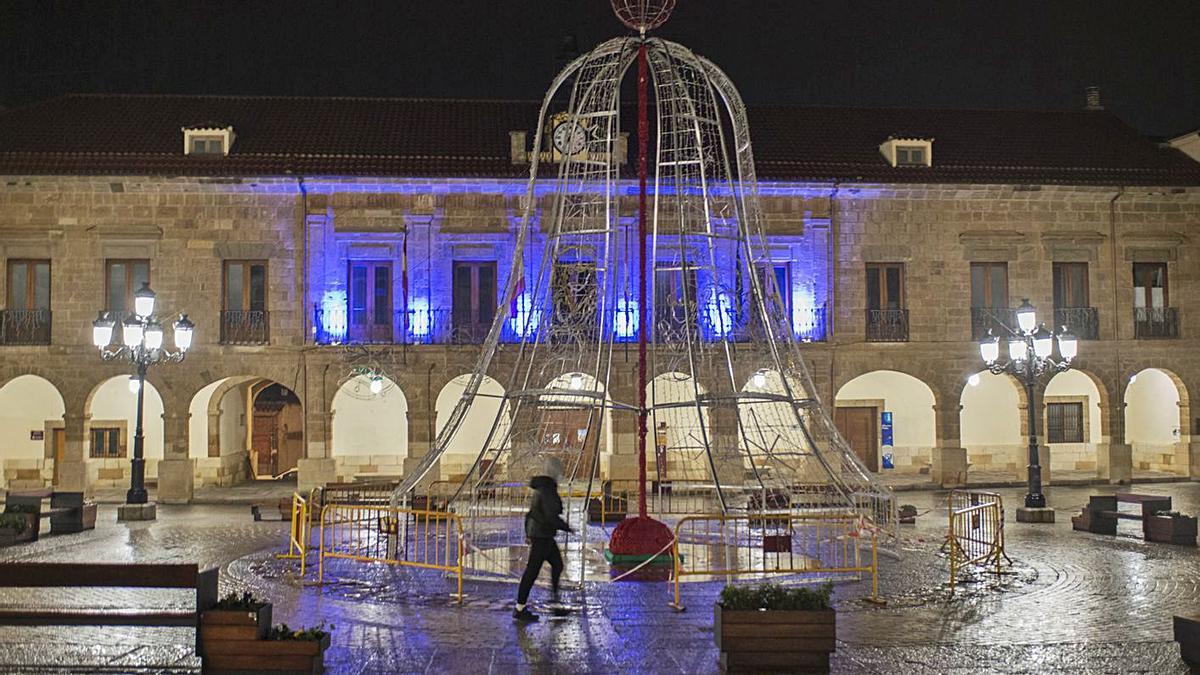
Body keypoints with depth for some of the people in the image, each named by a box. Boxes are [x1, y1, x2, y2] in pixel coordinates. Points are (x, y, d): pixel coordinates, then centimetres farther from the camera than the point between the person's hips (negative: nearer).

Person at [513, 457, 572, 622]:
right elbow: (551, 516, -24)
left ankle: (555, 602, 23)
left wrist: (528, 532, 24)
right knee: (532, 570, -5)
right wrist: (567, 528, -10)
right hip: (543, 535, -10)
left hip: (535, 532, 10)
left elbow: (531, 511, 19)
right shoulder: (548, 490, -19)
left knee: (557, 565, 18)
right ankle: (519, 609, 0)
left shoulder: (540, 488, 12)